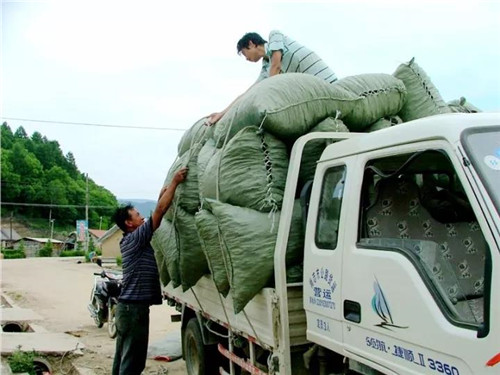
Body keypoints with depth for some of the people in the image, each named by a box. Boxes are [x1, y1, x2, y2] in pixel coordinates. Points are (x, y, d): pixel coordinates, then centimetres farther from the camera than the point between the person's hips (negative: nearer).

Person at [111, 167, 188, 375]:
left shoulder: (129, 240, 14)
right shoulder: (136, 238, -12)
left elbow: (156, 214, 21)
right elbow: (159, 211, -18)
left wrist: (162, 194, 17)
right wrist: (174, 182, -14)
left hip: (126, 305, 10)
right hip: (135, 307, -10)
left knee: (123, 358, 15)